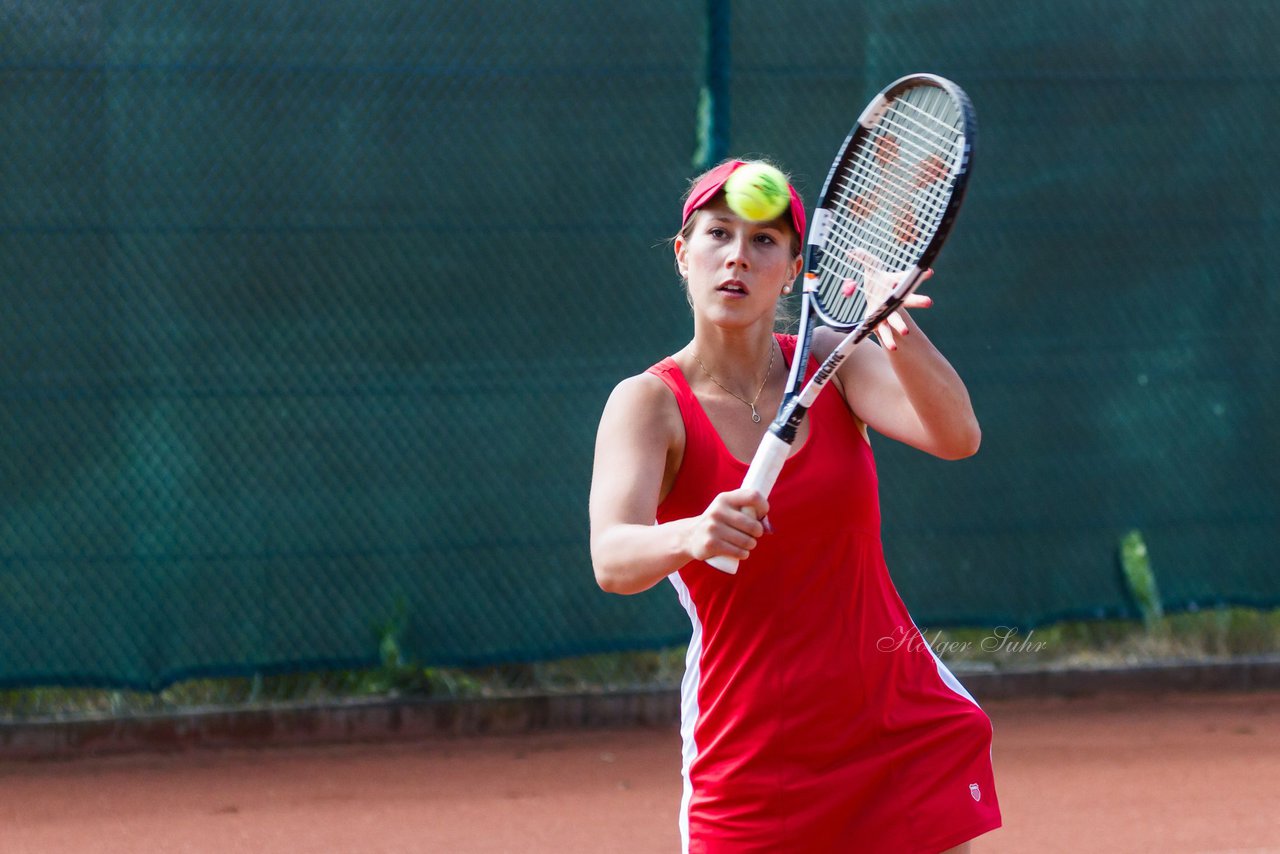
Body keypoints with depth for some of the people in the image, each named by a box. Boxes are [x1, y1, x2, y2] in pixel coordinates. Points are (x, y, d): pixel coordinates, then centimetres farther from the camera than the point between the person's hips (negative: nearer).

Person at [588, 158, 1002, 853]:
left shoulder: (831, 361, 1)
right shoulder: (649, 403, -7)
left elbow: (955, 436, -18)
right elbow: (611, 560, -24)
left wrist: (900, 338, -37)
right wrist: (690, 537, -47)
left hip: (905, 729, 2)